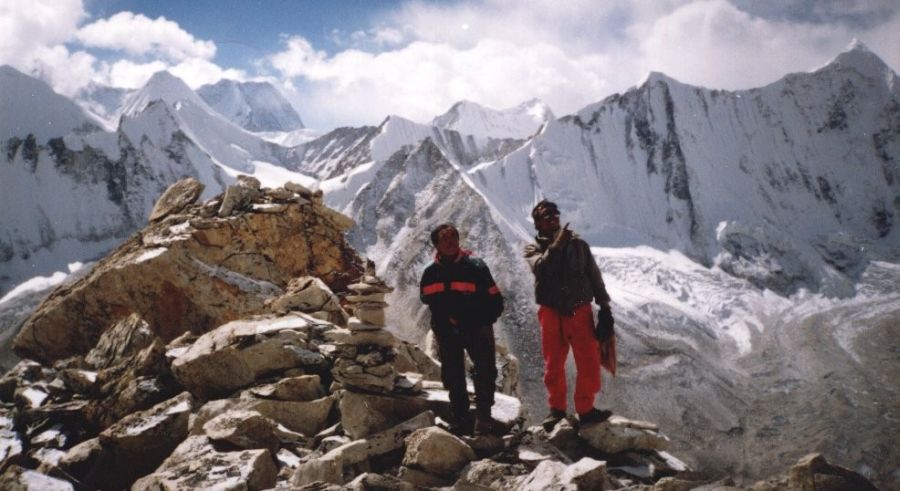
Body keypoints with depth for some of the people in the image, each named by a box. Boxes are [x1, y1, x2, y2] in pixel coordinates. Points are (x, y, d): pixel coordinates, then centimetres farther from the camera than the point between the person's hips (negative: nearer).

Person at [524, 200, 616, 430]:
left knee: (589, 362, -5)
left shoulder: (578, 245, 7)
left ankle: (586, 409, 6)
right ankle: (557, 408, 19)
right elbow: (541, 268, -17)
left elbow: (595, 277, 9)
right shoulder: (533, 249, 5)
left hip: (580, 310, 1)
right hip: (551, 313, 0)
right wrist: (558, 244, -23)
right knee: (553, 364, 6)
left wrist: (604, 307, 4)